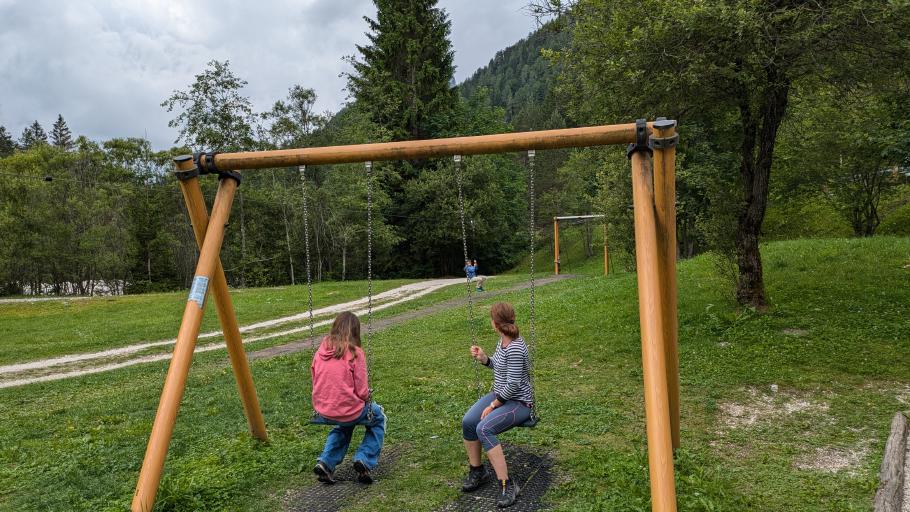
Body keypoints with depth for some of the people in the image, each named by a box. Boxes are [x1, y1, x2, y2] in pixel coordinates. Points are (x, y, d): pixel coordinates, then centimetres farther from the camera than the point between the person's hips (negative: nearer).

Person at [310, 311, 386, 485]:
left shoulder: (321, 350, -1)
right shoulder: (355, 353, -14)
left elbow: (315, 380, 7)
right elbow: (362, 391, -13)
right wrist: (366, 398, 9)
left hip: (323, 413, 5)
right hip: (349, 410, -5)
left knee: (344, 425, 38)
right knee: (378, 418, 27)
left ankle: (325, 462, 19)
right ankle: (364, 460, 10)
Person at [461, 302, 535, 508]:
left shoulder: (516, 348, -25)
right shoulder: (503, 340, 3)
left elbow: (513, 385, -24)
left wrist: (493, 405, -17)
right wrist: (483, 358, 1)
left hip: (518, 402, -8)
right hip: (499, 395, 8)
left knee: (484, 428, -28)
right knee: (468, 422, -11)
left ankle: (507, 485, -20)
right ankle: (477, 471, 10)